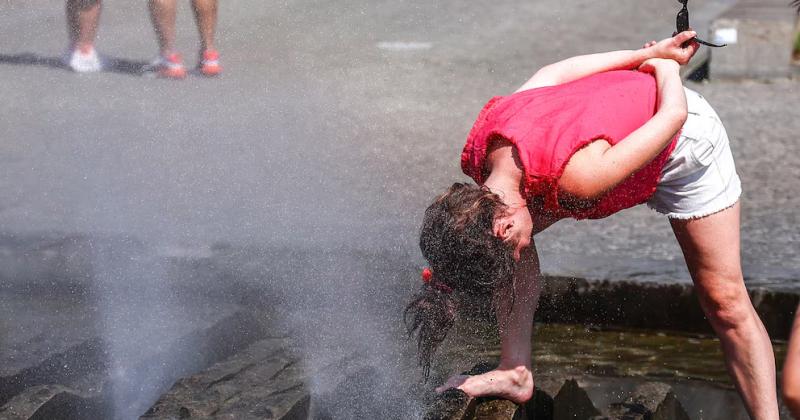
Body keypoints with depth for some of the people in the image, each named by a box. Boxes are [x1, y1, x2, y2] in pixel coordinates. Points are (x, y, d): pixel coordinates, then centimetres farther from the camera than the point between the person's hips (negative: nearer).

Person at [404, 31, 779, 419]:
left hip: (685, 137, -6)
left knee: (725, 301, -6)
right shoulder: (477, 154, -24)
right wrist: (648, 54, 1)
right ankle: (516, 372, -1)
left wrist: (665, 65, -9)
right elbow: (553, 73, -9)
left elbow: (673, 115, -32)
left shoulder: (577, 176, -45)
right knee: (512, 249, -8)